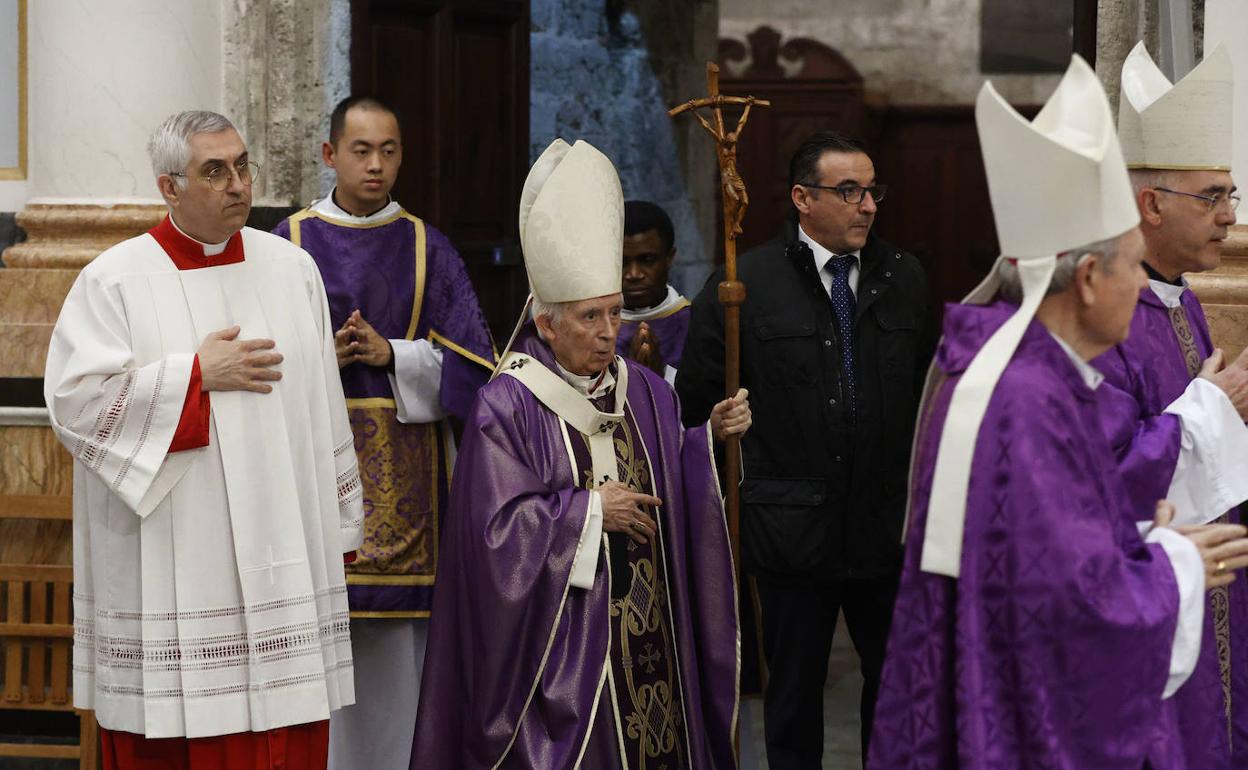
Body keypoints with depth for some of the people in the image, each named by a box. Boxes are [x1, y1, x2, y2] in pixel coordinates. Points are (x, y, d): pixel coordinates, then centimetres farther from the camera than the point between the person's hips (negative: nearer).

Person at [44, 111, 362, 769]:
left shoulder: (292, 269, 10)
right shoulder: (113, 281, -2)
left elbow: (324, 411, 13)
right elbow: (75, 398, -13)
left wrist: (337, 529, 13)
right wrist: (198, 374, -12)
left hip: (280, 563, 3)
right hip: (166, 579, -3)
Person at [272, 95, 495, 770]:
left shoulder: (428, 249, 8)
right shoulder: (291, 243, 5)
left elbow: (469, 361, 2)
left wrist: (390, 354, -12)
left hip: (404, 469, 1)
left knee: (396, 654, 0)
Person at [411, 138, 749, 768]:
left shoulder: (644, 392, 10)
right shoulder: (506, 407, -9)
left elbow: (680, 487, 9)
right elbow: (497, 527, -15)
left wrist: (713, 434, -7)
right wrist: (589, 509, -12)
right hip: (560, 640, -5)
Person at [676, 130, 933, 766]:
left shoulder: (904, 278, 6)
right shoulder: (744, 283, -6)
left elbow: (929, 388, 11)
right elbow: (695, 398, -1)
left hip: (887, 524, 3)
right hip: (791, 526, -3)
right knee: (794, 690, 9)